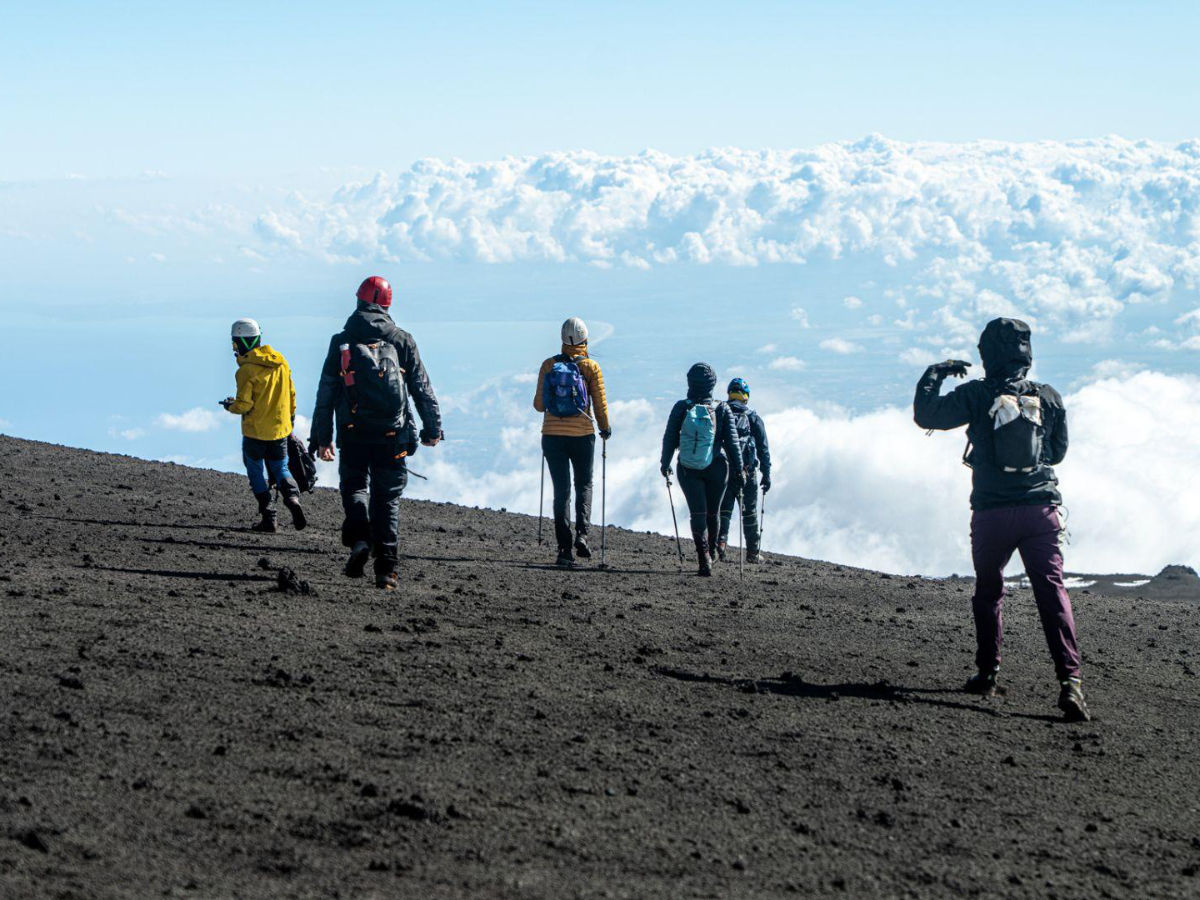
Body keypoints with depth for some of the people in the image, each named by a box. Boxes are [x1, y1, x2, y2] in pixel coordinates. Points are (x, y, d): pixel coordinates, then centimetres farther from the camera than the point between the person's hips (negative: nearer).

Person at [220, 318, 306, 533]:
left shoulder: (247, 370, -16)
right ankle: (293, 499, -14)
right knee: (280, 469, 14)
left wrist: (230, 405, 3)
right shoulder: (281, 362, 4)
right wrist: (290, 418, 23)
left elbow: (244, 404, -18)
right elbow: (291, 394, 11)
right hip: (280, 428, 5)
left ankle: (267, 516, 4)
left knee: (256, 472, 10)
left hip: (255, 431, -5)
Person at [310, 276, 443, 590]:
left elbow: (326, 393, 2)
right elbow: (422, 388, 5)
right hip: (392, 434, 0)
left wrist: (322, 436, 6)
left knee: (354, 484, 18)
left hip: (353, 433, 0)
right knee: (387, 496, 6)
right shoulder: (401, 340, 3)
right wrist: (433, 428, 13)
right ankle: (385, 568, 1)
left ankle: (359, 538, -10)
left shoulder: (341, 341, 3)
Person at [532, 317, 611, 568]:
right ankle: (582, 533, -5)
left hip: (552, 435, 1)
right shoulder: (591, 367, -6)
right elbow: (600, 404, -4)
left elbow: (539, 404, 2)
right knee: (584, 485, 17)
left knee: (561, 490, 7)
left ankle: (564, 548, 0)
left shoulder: (549, 365, -1)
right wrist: (605, 428, 13)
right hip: (582, 434, -1)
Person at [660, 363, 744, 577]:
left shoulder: (681, 408, -4)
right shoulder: (722, 410, -4)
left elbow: (669, 439, 1)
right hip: (716, 469, 1)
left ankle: (704, 557, -20)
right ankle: (710, 554, 30)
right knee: (712, 513, 17)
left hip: (688, 470, 0)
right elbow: (732, 443, -5)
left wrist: (665, 463, 15)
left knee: (698, 513, -2)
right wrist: (738, 471, -1)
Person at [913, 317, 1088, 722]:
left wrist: (935, 373, 13)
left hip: (992, 513, -1)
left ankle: (987, 673, 22)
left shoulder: (976, 395, -6)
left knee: (988, 591, 18)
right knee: (1052, 590, -6)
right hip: (1041, 510, 1)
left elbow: (925, 414, -1)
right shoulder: (1049, 397, 4)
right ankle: (1069, 678, -21)